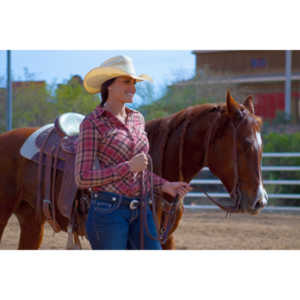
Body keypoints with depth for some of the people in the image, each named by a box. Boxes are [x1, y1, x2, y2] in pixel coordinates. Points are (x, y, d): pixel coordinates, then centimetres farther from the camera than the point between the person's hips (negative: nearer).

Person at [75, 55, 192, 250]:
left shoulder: (137, 119, 13)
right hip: (108, 210, -6)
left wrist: (164, 185, 8)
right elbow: (83, 179, -12)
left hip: (140, 211, 6)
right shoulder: (92, 124, -7)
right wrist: (129, 166, -15)